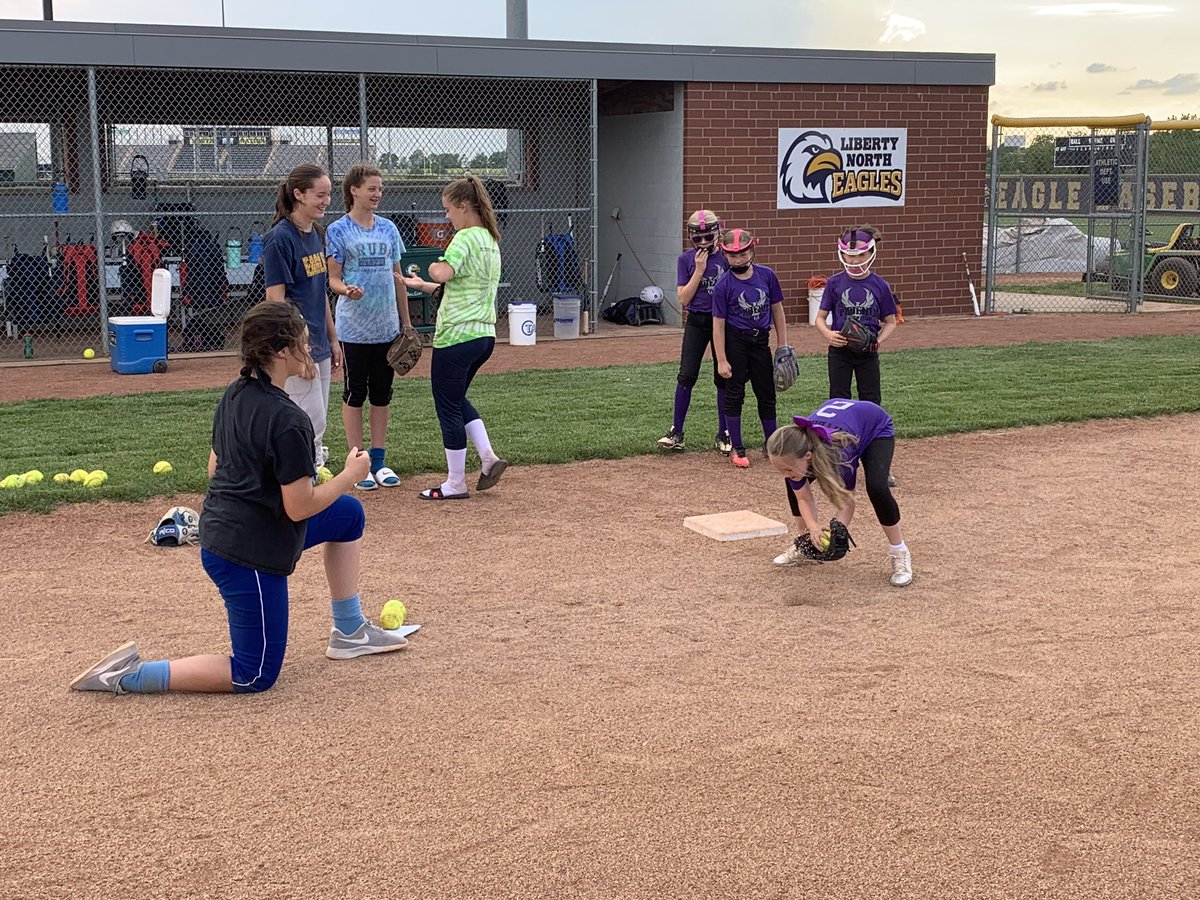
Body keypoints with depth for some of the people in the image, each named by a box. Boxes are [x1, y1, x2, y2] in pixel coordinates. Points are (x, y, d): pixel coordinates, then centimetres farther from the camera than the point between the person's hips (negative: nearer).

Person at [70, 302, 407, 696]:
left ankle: (349, 633, 30)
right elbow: (299, 508, -20)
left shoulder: (234, 395, 3)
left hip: (218, 530, 10)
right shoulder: (286, 419, -24)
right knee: (255, 676, 4)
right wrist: (351, 475, -6)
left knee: (349, 513, 22)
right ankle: (131, 676, -4)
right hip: (250, 554, -10)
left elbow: (214, 469, 13)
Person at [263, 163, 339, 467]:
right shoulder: (280, 238, -15)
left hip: (318, 346, 9)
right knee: (312, 426, -6)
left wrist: (333, 340, 19)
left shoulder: (317, 234, 12)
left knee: (317, 428, 13)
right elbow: (276, 300, -17)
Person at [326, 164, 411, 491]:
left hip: (387, 327, 5)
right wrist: (346, 290, -29)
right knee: (354, 395, 3)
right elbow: (333, 279, -6)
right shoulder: (338, 230, -5)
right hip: (354, 328, -5)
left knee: (381, 395, 11)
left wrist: (406, 322, 13)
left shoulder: (388, 228, 9)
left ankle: (379, 461, 20)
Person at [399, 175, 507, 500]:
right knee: (457, 399, 24)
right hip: (484, 335, 9)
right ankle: (488, 457, 13)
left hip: (456, 337, -9)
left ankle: (455, 483, 11)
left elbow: (442, 273, -31)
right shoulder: (491, 239, 13)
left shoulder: (465, 238, -15)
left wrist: (432, 267, -9)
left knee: (448, 408, 3)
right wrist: (424, 286, 22)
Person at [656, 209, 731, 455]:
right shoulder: (686, 259, -1)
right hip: (696, 323, 0)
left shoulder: (726, 257, -3)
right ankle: (676, 432, 4)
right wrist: (699, 270, -14)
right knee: (686, 376, -7)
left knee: (723, 378, 5)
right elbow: (684, 298, -6)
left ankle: (723, 434, 16)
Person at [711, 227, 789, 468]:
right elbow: (718, 324, -10)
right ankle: (737, 449, 11)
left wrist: (782, 346, 5)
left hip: (761, 340, 3)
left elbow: (777, 310, 6)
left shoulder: (766, 275, -4)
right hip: (735, 341, -3)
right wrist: (721, 360, -13)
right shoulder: (724, 285, -13)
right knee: (734, 394, 2)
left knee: (767, 394, 11)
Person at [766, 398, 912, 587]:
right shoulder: (792, 454, -30)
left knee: (877, 488, -30)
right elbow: (803, 498, -17)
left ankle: (899, 553, -9)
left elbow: (846, 503, -30)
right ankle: (808, 544, 14)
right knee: (795, 484, -6)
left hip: (877, 429, -5)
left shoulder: (839, 453, -44)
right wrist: (812, 526, -36)